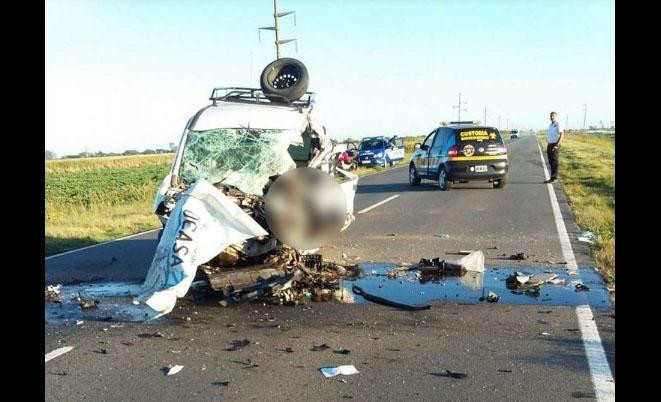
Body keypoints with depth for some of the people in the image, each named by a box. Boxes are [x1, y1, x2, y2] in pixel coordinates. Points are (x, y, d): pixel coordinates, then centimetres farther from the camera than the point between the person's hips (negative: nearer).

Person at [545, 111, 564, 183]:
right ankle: (553, 177, 13)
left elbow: (561, 135, -15)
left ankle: (554, 177, -6)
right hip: (550, 145, 8)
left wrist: (557, 145, -21)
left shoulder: (558, 124, -8)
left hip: (555, 145, -8)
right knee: (551, 162, 8)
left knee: (554, 162, -8)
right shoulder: (550, 125, 17)